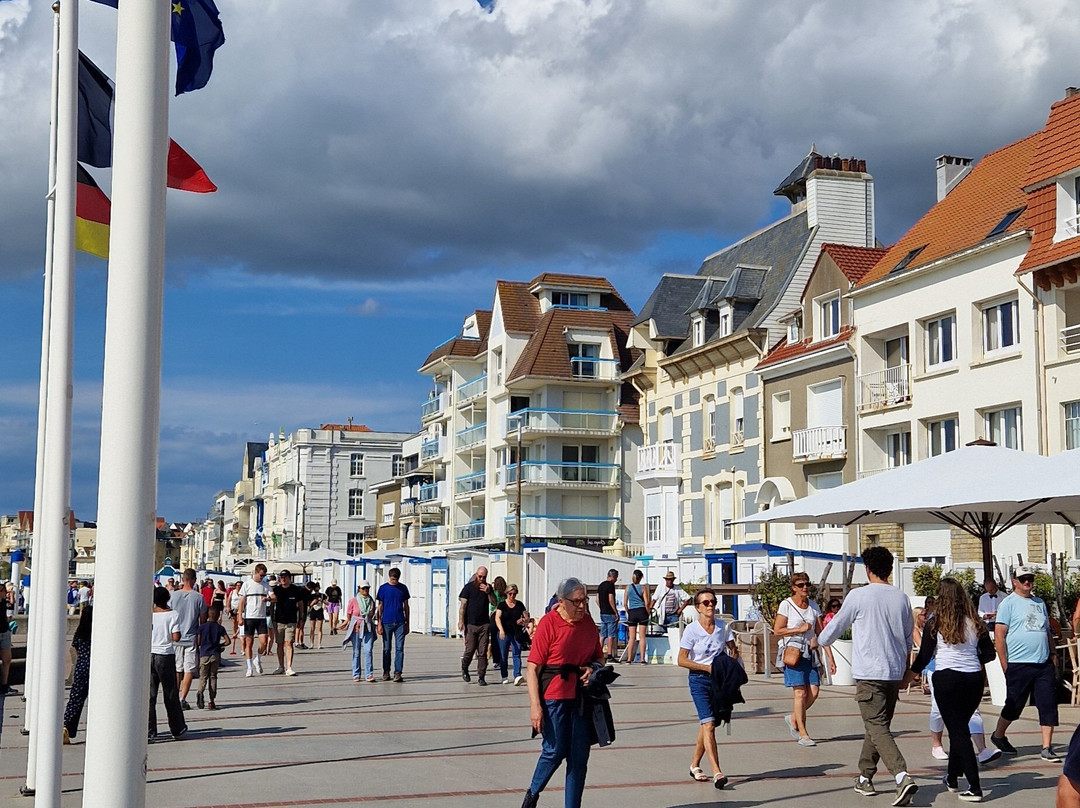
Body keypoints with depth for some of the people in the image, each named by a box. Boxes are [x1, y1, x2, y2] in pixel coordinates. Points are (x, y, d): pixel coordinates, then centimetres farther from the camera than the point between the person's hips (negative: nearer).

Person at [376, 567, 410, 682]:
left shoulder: (403, 588, 7)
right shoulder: (383, 588, 2)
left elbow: (406, 606, 12)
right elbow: (380, 607, 4)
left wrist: (407, 624, 10)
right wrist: (379, 624, -3)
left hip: (400, 623, 1)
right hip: (386, 623, -1)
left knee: (399, 648, -5)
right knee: (386, 649, 6)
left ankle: (398, 673, -5)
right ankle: (386, 672, 16)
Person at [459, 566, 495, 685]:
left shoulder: (488, 587, 11)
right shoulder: (468, 587, 1)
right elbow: (462, 605, -2)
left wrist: (488, 593, -9)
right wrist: (461, 621, -10)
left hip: (484, 624, 2)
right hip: (470, 624, -2)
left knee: (482, 652, -1)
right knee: (470, 649, -2)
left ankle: (481, 677, 3)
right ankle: (464, 668, 27)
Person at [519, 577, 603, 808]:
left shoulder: (588, 622, 6)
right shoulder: (549, 623, -11)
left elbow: (599, 657, 21)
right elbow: (533, 668, -13)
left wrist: (592, 669, -3)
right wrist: (535, 705, -20)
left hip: (581, 696, 5)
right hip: (554, 696, -5)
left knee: (579, 757, 6)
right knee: (555, 750, 1)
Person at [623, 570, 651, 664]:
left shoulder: (628, 587, 3)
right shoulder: (643, 587, -3)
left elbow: (625, 603, 4)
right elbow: (646, 603, -7)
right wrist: (648, 612, 7)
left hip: (631, 613, 2)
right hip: (642, 611, -2)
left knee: (631, 637, 7)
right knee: (642, 637, 0)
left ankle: (629, 659, 5)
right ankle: (642, 659, -3)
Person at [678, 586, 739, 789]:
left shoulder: (723, 627, 2)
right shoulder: (691, 630, -9)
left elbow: (733, 650, 14)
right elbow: (682, 660, -10)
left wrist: (732, 659, -8)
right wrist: (707, 667, -17)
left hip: (719, 679, 5)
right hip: (699, 680, -5)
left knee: (706, 724, 13)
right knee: (709, 724, -16)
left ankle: (694, 766, 30)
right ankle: (717, 773, -21)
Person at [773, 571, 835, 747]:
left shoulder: (813, 606, 12)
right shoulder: (786, 605, -2)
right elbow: (777, 630, -6)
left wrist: (830, 657, 3)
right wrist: (799, 629, -11)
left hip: (810, 653, 5)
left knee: (813, 692, -3)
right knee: (800, 692, -9)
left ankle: (793, 719, 22)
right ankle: (803, 734, -3)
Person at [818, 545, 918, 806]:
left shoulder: (858, 596, -8)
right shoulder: (901, 598, 6)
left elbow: (837, 625, 5)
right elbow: (908, 638, 16)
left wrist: (819, 642, 25)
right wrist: (906, 669, 30)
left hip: (869, 673, -6)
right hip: (895, 672, 6)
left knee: (877, 727, -9)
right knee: (878, 725, 18)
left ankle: (903, 776, -26)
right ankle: (865, 777, 27)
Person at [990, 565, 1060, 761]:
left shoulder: (1039, 603, 16)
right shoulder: (1008, 603, -3)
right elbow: (999, 635, -8)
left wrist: (1053, 657, 14)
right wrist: (1004, 664, -11)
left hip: (1044, 664, 5)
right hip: (1019, 665, -5)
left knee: (1048, 705, -2)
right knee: (1014, 706, 5)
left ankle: (1047, 748, 2)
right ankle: (998, 736, 28)